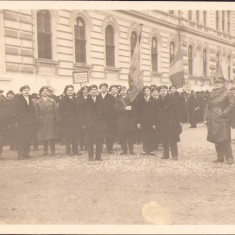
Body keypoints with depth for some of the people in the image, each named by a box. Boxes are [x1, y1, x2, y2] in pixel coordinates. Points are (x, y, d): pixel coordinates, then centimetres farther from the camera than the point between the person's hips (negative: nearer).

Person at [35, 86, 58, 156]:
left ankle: (53, 150, 4)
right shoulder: (38, 102, 5)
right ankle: (45, 151, 11)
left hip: (51, 121, 0)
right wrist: (38, 121, -4)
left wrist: (55, 121, 1)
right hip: (42, 122, 0)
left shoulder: (52, 101, 9)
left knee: (52, 136, -2)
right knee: (43, 137, 2)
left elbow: (55, 112, 7)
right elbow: (37, 113, 3)